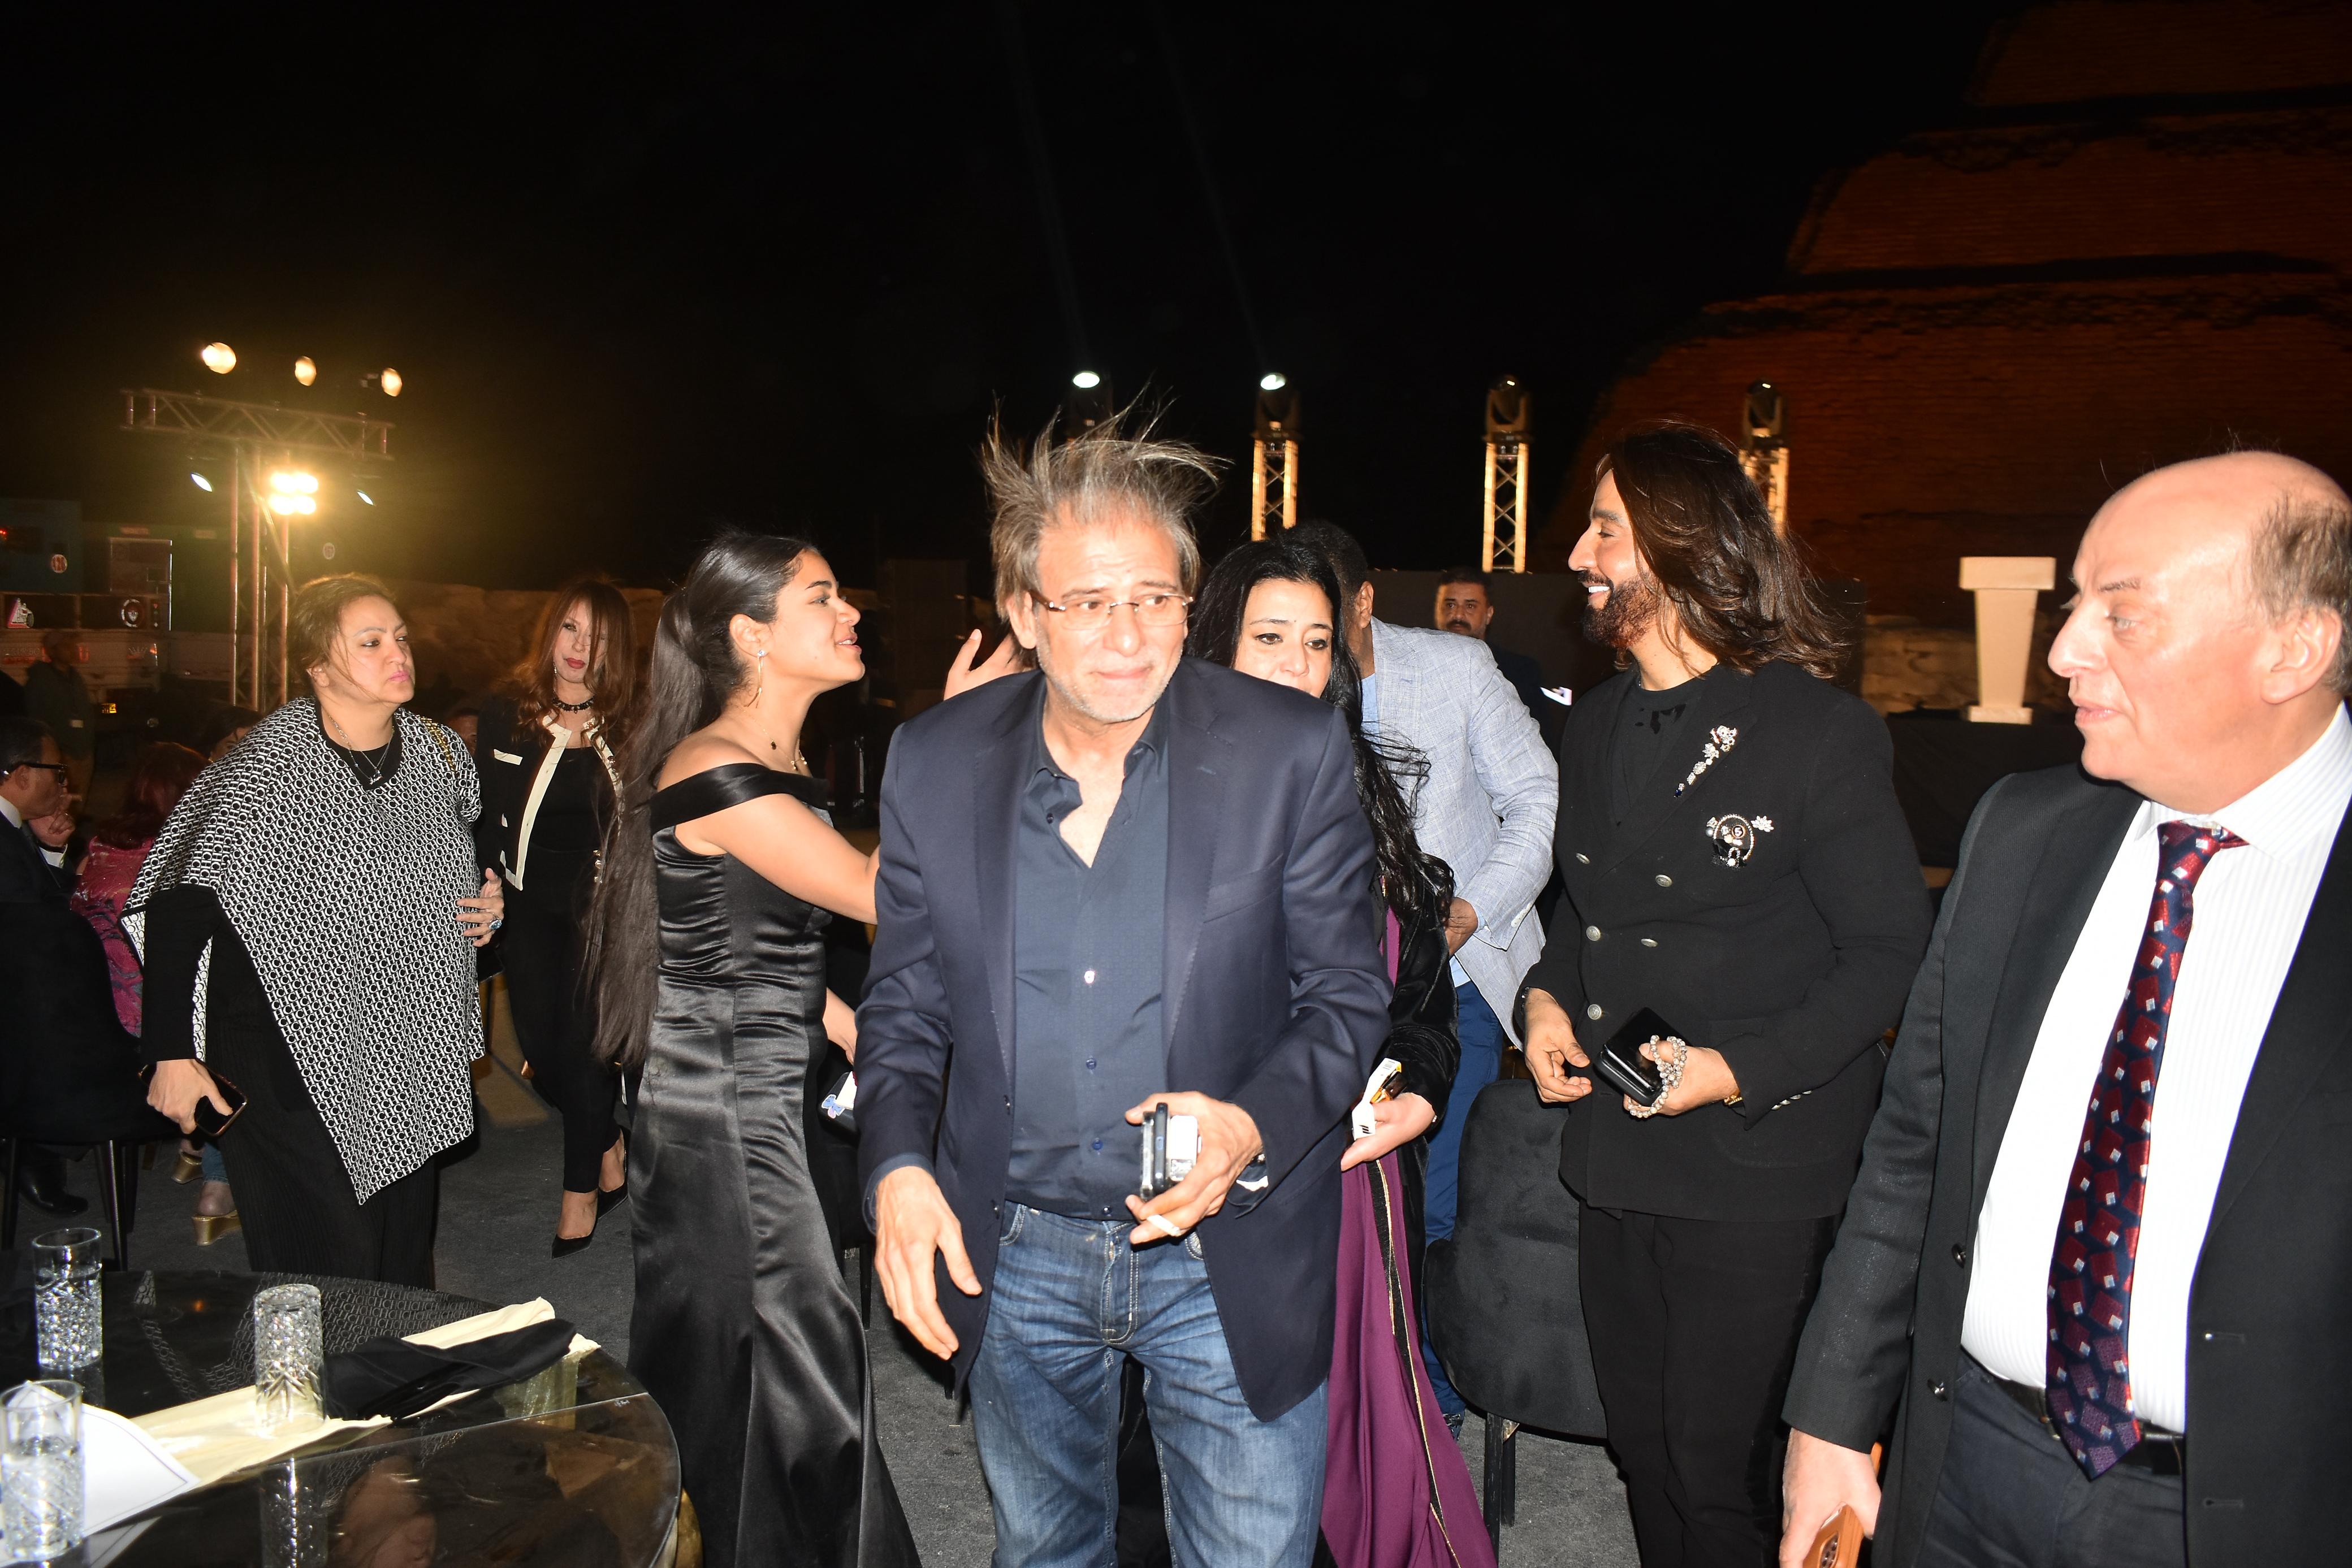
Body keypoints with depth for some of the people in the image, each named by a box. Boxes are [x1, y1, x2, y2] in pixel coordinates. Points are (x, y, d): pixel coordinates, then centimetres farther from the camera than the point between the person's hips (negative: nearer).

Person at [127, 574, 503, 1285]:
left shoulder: (438, 752, 3)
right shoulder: (266, 767, -15)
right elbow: (179, 904, -15)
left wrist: (489, 902, 0)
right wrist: (170, 1053, -18)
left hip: (410, 1057, 6)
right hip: (293, 1063, -6)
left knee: (406, 1266, 16)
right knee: (329, 1278, -5)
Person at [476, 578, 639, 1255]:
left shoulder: (630, 728, -3)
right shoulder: (504, 714, 0)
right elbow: (481, 818, 3)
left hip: (601, 903, -2)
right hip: (529, 905, 2)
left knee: (583, 1039, -7)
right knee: (542, 1047, 5)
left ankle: (582, 1188, 10)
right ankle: (608, 1146, 33)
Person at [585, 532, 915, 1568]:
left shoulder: (776, 764, 9)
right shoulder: (718, 774, -22)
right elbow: (881, 896, -23)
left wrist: (861, 1037, 11)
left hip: (755, 1103, 9)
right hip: (723, 1121, -9)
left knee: (712, 1376, 21)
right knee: (792, 1378, 2)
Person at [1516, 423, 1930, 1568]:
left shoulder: (1822, 734, -13)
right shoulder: (1599, 725, 9)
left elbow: (1892, 952, -11)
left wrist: (1741, 1069, -20)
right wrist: (1547, 995, 2)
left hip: (1754, 1177, -6)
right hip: (1613, 1158, 7)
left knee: (1722, 1473, 3)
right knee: (1643, 1447, 18)